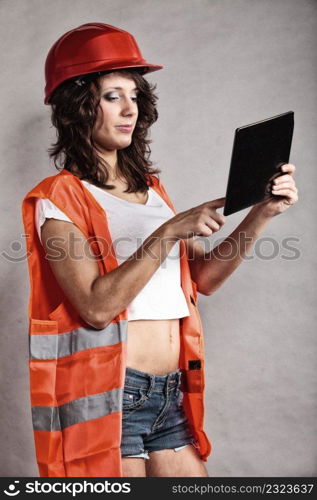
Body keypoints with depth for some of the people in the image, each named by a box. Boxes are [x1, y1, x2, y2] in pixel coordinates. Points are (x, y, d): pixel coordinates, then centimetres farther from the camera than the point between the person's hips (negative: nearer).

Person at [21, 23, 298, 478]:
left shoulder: (150, 189, 14)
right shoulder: (59, 198, -7)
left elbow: (204, 277, 9)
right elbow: (96, 307, -20)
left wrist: (261, 214, -2)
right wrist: (171, 230, -22)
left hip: (173, 394, 6)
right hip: (107, 396, -6)